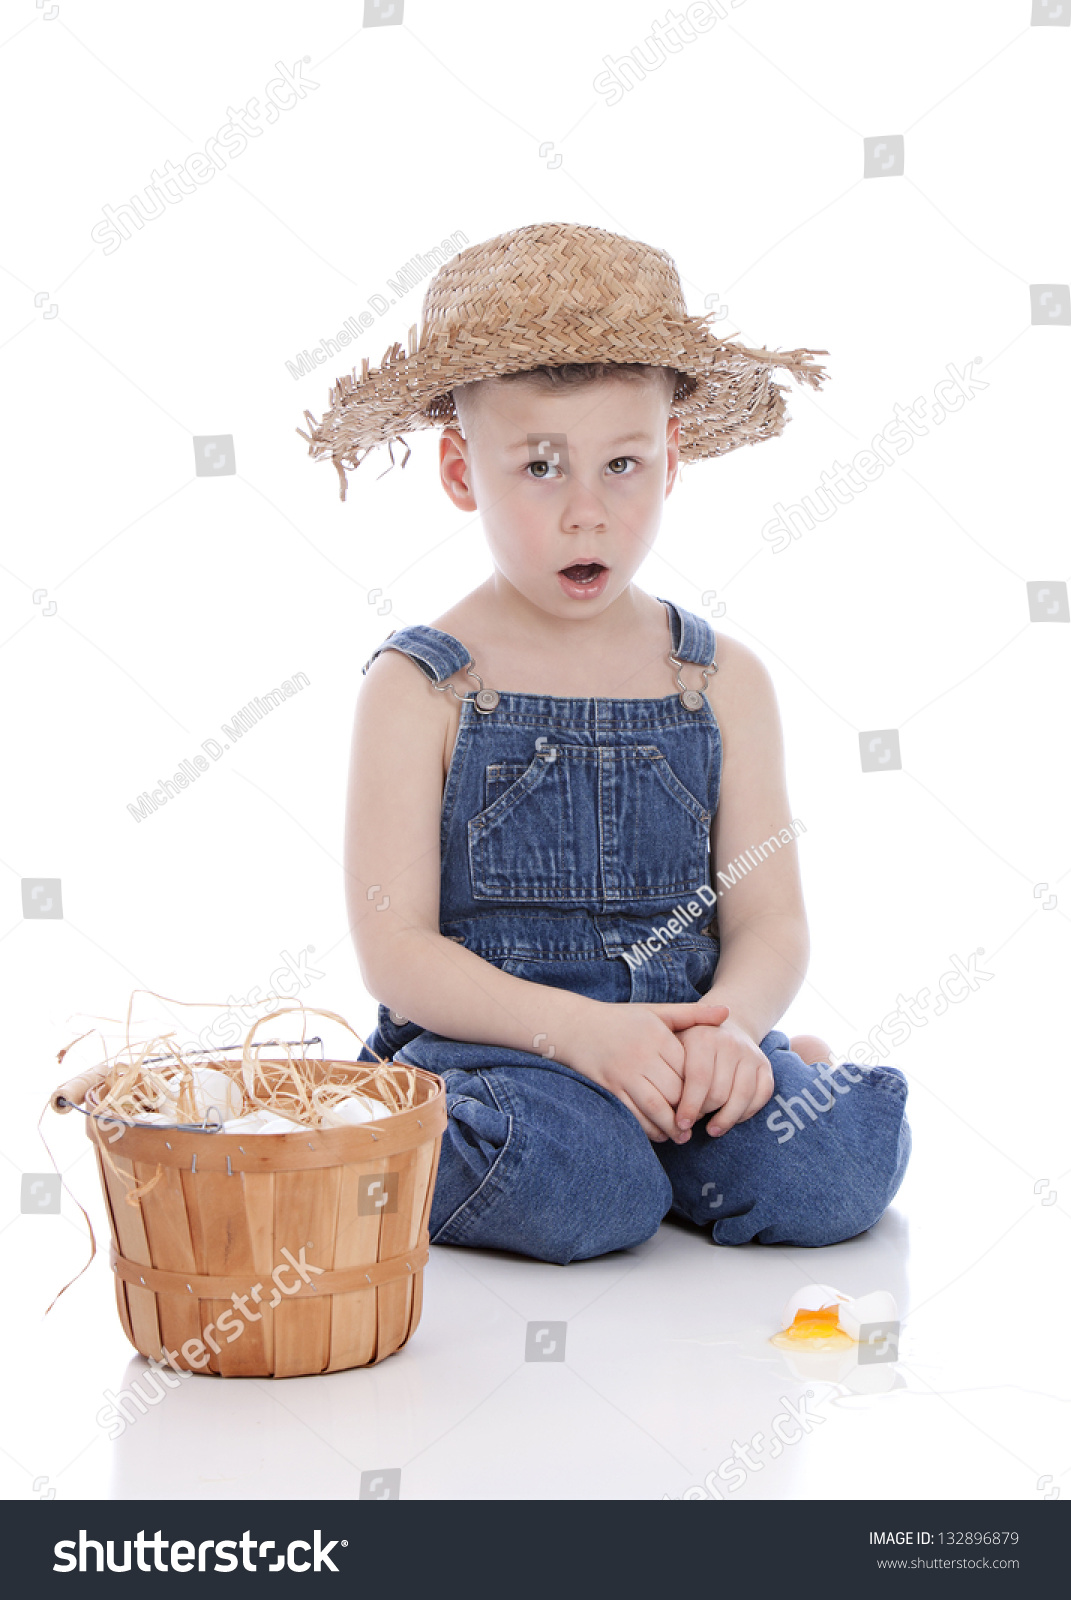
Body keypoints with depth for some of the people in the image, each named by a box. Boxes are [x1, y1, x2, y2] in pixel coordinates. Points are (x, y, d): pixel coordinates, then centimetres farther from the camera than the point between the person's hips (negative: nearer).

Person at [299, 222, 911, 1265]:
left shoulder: (724, 682, 7)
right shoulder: (418, 690, -3)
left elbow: (769, 923, 3)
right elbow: (395, 951, -8)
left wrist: (728, 1028, -20)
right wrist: (579, 1028, -23)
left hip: (684, 1034, 3)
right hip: (484, 1049, -3)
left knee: (834, 1161, -24)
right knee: (569, 1177, -34)